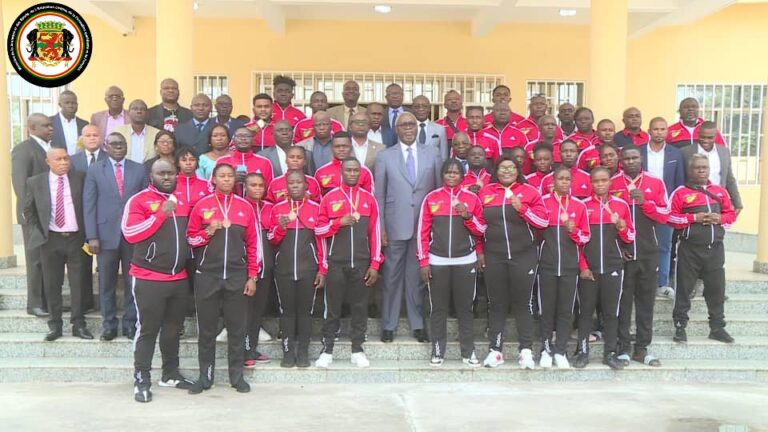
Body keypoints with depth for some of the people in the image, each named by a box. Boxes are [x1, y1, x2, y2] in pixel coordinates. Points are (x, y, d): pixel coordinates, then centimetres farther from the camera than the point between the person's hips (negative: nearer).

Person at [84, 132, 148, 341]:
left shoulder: (139, 170, 7)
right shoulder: (95, 170, 5)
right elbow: (89, 205, 1)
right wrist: (92, 236, -7)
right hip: (106, 234, 0)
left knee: (132, 281, 6)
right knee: (106, 283, 7)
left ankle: (130, 323, 17)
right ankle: (109, 323, 19)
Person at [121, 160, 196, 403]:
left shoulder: (183, 202, 13)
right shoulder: (139, 200, -6)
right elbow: (130, 233, -19)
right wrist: (161, 214, -22)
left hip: (179, 278, 6)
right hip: (148, 279, -6)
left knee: (173, 329, 14)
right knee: (147, 330, 0)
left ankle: (171, 374, 27)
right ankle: (141, 380, 10)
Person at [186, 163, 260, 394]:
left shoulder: (245, 207, 4)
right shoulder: (202, 206, 2)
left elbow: (253, 243, 4)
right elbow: (190, 239, 5)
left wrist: (252, 276, 0)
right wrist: (208, 232, -14)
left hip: (237, 277, 1)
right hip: (207, 276, 0)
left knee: (237, 328, 6)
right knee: (206, 328, 7)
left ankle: (237, 375, 17)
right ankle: (205, 376, 18)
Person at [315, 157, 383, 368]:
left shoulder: (369, 199, 5)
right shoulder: (329, 197, 2)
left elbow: (375, 233, 4)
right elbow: (318, 230, 0)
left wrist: (375, 264, -1)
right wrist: (340, 222, -16)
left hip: (362, 263, 1)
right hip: (336, 263, -1)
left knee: (360, 307, 7)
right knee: (332, 307, 5)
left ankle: (357, 350, 17)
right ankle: (327, 350, 15)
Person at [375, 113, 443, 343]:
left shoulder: (431, 155, 8)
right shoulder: (384, 157, 4)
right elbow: (379, 195, 3)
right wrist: (380, 227, -3)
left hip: (424, 226, 1)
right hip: (395, 227, -1)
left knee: (417, 276, 8)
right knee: (392, 277, 5)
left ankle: (418, 324, 20)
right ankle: (389, 325, 17)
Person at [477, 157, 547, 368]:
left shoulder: (529, 191, 1)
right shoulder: (485, 192, 7)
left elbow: (543, 221, -2)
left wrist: (522, 209, -16)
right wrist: (480, 251, 9)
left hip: (524, 256, -2)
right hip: (493, 257, 2)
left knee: (523, 303, 5)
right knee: (496, 304, 7)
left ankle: (526, 350, 12)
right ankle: (495, 350, 14)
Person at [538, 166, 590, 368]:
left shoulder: (579, 205, 5)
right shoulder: (543, 201, 1)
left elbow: (586, 236, 7)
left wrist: (573, 231, -12)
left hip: (570, 265, 1)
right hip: (547, 264, -1)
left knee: (566, 309, 5)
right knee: (546, 308, 4)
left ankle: (561, 351, 12)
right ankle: (546, 350, 13)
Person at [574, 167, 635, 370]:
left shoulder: (621, 205, 5)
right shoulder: (583, 205, 2)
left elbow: (630, 238, 9)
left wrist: (622, 227, -13)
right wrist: (582, 266, -4)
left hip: (613, 267, 1)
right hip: (588, 268, -1)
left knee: (611, 311, 6)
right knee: (585, 310, 4)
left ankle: (610, 353, 14)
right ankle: (582, 352, 11)